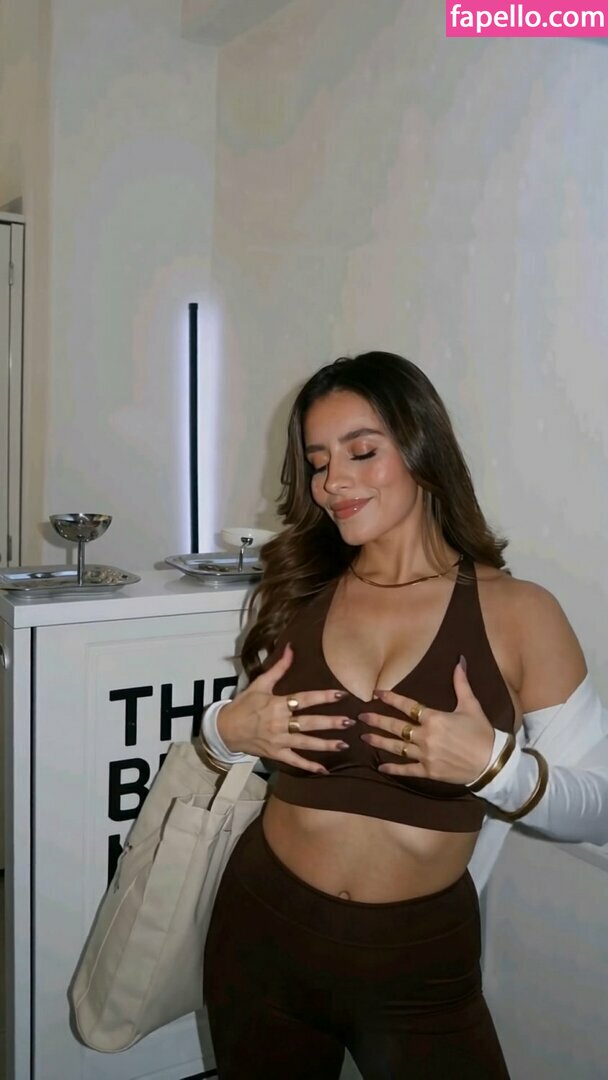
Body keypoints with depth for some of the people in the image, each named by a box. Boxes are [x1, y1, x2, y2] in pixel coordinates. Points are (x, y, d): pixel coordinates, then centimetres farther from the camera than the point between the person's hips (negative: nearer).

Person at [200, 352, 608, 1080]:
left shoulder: (517, 613, -10)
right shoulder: (295, 595, -1)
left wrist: (494, 763, -26)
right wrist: (227, 730, -12)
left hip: (421, 964, -2)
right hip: (264, 934, 3)